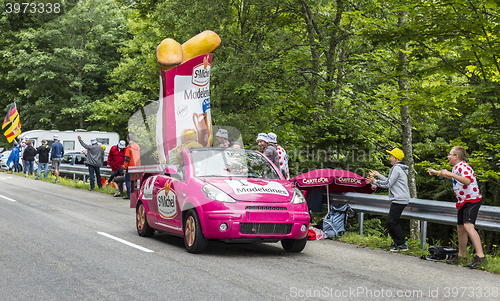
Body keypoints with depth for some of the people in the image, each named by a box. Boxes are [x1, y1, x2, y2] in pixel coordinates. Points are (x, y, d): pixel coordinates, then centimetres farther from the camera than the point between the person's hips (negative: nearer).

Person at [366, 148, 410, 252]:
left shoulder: (396, 168, -12)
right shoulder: (400, 168, 20)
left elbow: (388, 184, -14)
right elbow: (390, 181, 25)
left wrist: (374, 181, -8)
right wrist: (378, 175, 28)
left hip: (399, 200, -11)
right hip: (399, 199, 11)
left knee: (392, 221, -12)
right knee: (393, 222, 12)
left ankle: (402, 244, -10)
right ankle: (398, 243, 15)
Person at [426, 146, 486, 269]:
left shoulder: (463, 166, -18)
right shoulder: (456, 167, 13)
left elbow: (467, 181, -39)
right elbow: (453, 177, 38)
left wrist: (451, 174, -42)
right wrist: (437, 172, 37)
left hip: (472, 200, -10)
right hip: (463, 202, 10)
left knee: (468, 226, -25)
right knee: (460, 228, 15)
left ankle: (480, 257, -30)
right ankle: (461, 256, 28)